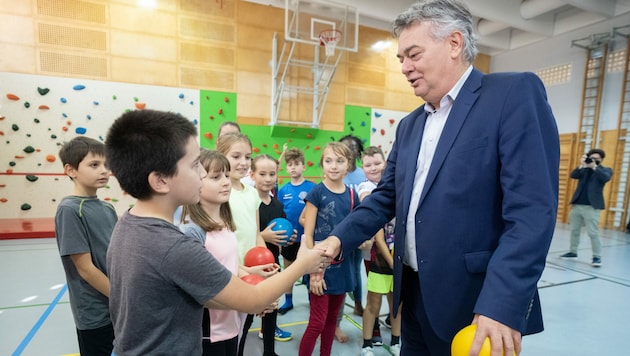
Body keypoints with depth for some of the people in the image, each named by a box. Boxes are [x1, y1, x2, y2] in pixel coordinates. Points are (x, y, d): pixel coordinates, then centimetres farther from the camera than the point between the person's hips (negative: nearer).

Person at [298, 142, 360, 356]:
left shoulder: (351, 195, 2)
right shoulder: (316, 192, -11)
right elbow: (308, 235, -12)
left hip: (342, 265, 5)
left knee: (332, 318, 18)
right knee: (317, 322, 2)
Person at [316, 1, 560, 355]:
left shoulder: (516, 93, -10)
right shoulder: (409, 125, 11)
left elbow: (533, 209, -19)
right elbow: (385, 197, 9)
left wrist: (503, 304, -25)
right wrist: (340, 238, -5)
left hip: (476, 301, -6)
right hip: (415, 293, 7)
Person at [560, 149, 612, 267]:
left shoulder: (606, 170, 7)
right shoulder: (584, 169, 13)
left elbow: (605, 178, -14)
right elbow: (573, 175, -4)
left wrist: (594, 167, -18)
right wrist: (581, 165, -15)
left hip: (592, 206, -4)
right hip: (577, 204, 4)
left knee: (593, 233, -7)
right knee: (574, 230, 11)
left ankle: (597, 257, 2)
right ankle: (573, 252, 22)